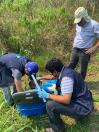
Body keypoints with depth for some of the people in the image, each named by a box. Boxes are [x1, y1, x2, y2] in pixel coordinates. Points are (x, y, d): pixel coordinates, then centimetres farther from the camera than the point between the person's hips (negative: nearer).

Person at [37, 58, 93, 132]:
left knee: (50, 105, -21)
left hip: (82, 108, -10)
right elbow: (53, 77, 26)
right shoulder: (65, 70, 4)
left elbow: (66, 100, -30)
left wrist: (47, 95, -21)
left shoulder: (66, 77, -26)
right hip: (82, 101, 10)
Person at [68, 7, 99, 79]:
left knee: (83, 71, 6)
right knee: (70, 67, 14)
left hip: (84, 52, -6)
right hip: (75, 50, 6)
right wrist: (74, 43, 14)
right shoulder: (78, 24, 5)